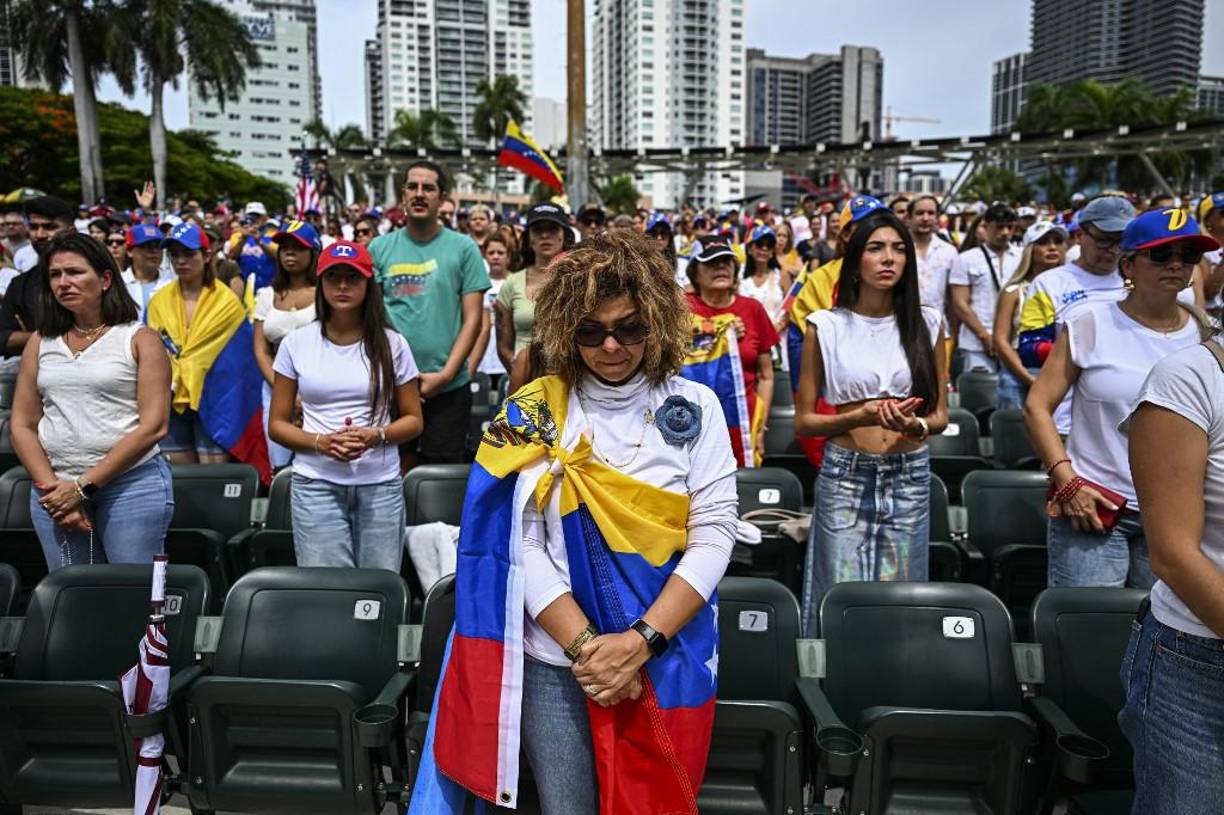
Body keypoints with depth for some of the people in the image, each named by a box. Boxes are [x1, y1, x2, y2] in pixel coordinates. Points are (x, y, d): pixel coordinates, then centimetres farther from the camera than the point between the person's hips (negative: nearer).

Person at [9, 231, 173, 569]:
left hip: (133, 484, -4)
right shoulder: (40, 342, 13)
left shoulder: (140, 339, 0)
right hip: (54, 486, 4)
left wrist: (83, 486, -11)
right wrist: (51, 487, -4)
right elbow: (23, 425, 11)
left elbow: (153, 426, -8)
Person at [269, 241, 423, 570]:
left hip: (381, 485, 0)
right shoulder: (296, 343, 5)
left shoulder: (391, 344, 4)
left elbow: (413, 419, 8)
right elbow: (277, 424, 7)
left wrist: (375, 436, -11)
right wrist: (320, 442, -11)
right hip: (316, 485, 0)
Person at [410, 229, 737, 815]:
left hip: (666, 658, 1)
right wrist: (584, 646, -15)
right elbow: (522, 543, -7)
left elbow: (713, 534, -7)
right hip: (554, 661, -1)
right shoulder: (533, 413, -4)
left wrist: (639, 641, -16)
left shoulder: (694, 408, -2)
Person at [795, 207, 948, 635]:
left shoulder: (926, 324, 6)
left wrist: (915, 425, -13)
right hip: (844, 477, -2)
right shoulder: (826, 327, 0)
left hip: (910, 479, 2)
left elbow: (940, 414, 10)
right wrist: (860, 416, -16)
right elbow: (803, 421, 1)